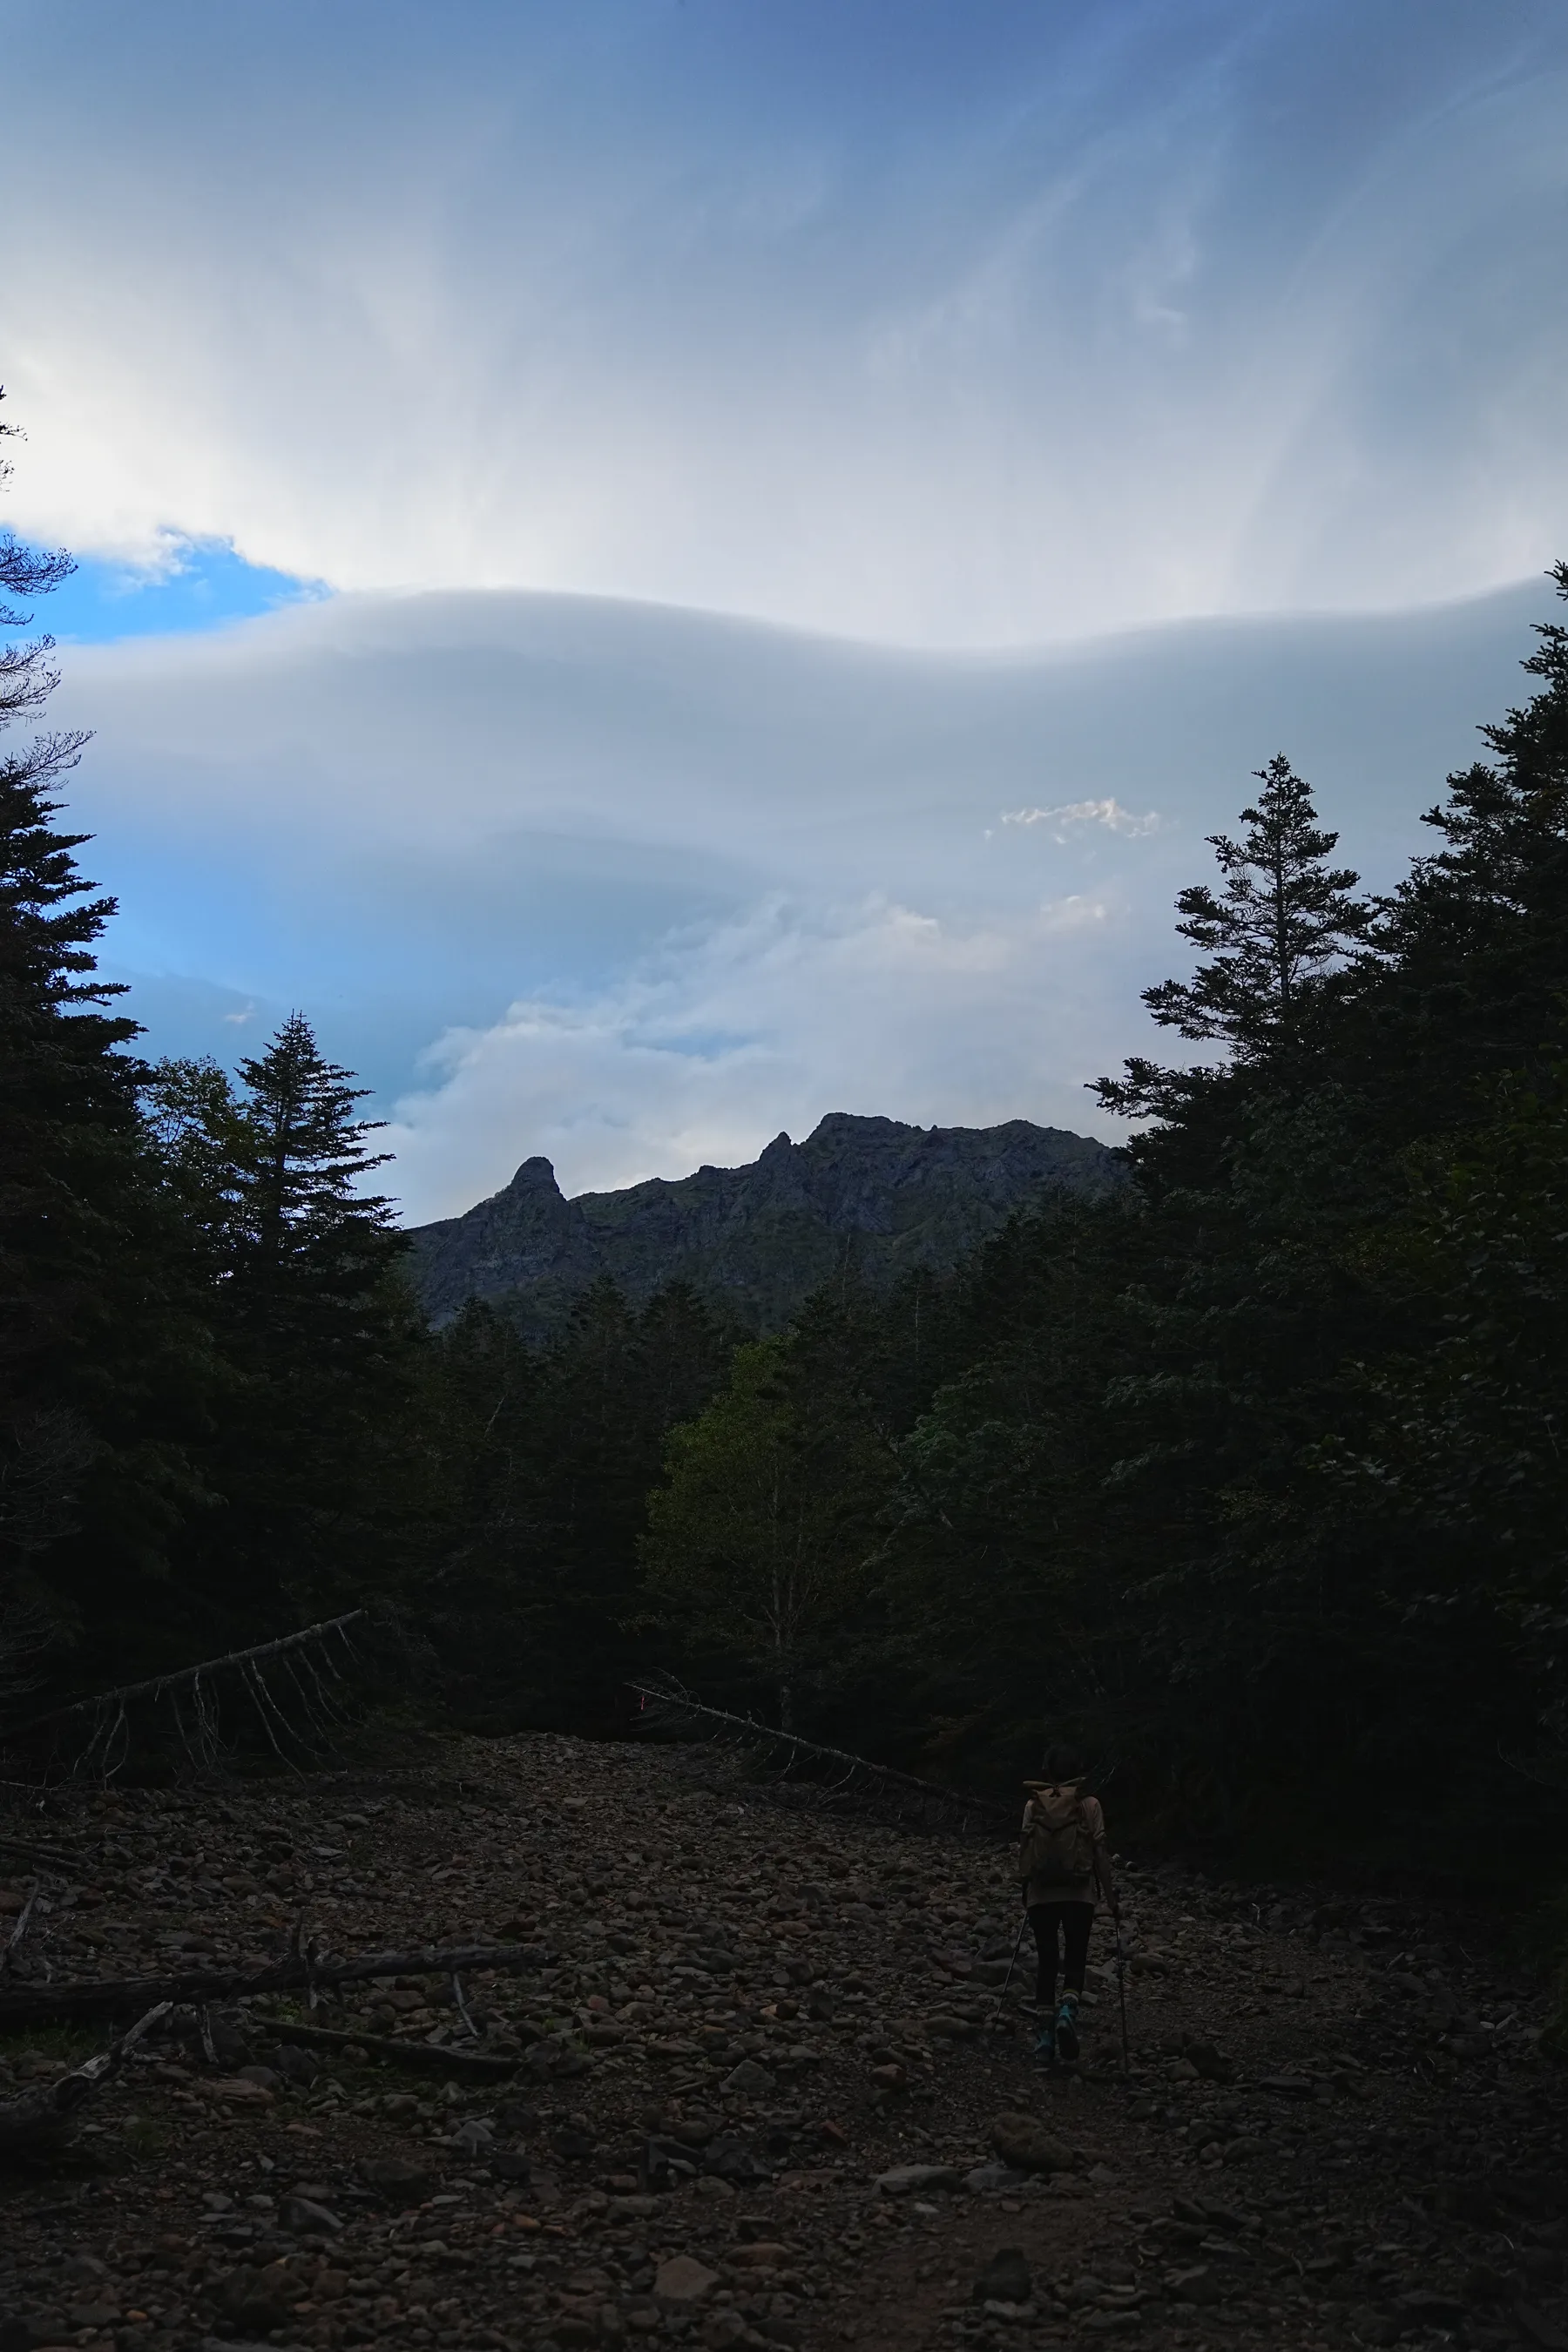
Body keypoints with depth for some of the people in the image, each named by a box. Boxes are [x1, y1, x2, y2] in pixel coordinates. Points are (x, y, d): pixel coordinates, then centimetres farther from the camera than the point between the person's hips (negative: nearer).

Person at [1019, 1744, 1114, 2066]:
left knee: (1046, 1962, 9)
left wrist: (1024, 1887, 17)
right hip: (1079, 1894, -1)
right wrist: (1109, 1892, 7)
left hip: (1041, 1894, 1)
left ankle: (1045, 2034, 5)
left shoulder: (1033, 1806, 3)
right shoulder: (1089, 1805, -1)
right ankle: (1068, 2011, -17)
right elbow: (1100, 1850, -1)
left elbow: (1024, 1850, 4)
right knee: (1075, 1959, 9)